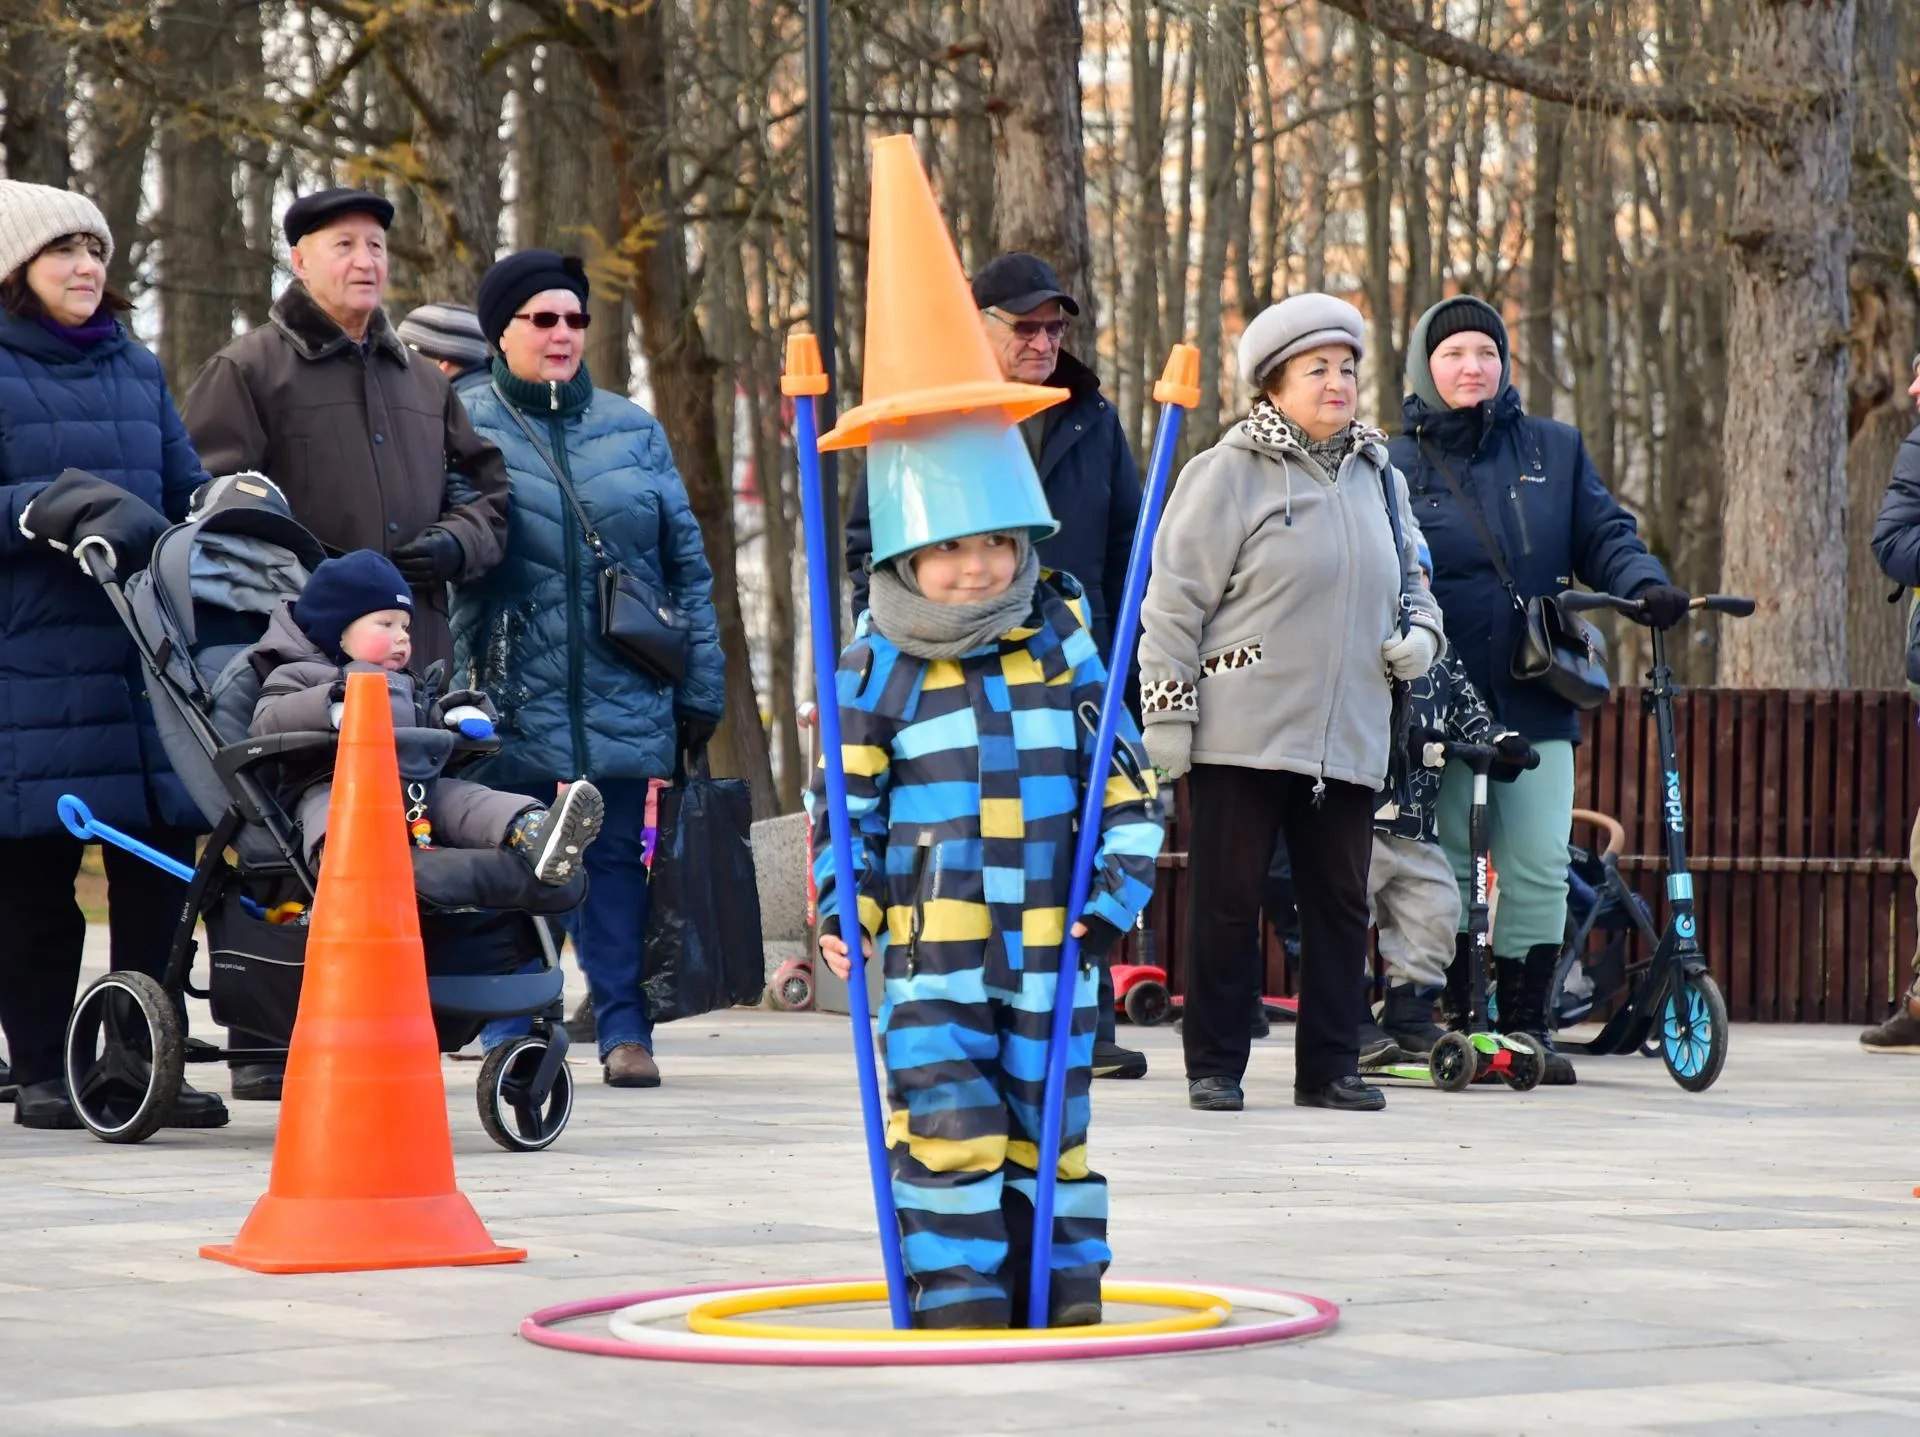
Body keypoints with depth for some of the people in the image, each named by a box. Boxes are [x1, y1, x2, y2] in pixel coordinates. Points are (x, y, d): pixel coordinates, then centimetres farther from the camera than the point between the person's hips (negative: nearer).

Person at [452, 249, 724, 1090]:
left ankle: (625, 1030, 6)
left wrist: (700, 691, 10)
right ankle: (510, 1035, 9)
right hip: (513, 696, -2)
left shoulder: (633, 431, 12)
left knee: (618, 856, 3)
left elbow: (686, 564, 15)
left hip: (622, 696, 2)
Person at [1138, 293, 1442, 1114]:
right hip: (1242, 735, -5)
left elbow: (1411, 585, 29)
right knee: (1227, 901, -1)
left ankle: (1329, 1068, 14)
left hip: (1349, 737, 5)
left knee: (1341, 904, 6)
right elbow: (1175, 600, -5)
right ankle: (1215, 1067, 6)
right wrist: (1166, 713, -11)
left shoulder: (1379, 479, 16)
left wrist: (1418, 637, 6)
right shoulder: (1228, 475, -3)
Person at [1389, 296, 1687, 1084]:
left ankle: (1526, 1026, 5)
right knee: (1443, 868, 0)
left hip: (1535, 700, 2)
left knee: (1539, 870, -4)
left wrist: (1646, 583, -11)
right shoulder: (1397, 465, 6)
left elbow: (1604, 535, 10)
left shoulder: (1554, 449, 12)